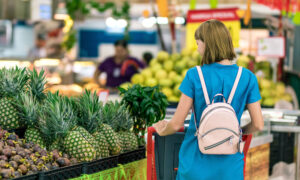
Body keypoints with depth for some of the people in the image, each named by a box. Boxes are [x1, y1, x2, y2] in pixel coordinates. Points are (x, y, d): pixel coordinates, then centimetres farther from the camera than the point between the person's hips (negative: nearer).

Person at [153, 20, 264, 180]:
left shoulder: (194, 75, -9)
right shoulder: (247, 78, -4)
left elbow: (176, 124, -7)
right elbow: (258, 124, -2)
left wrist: (162, 131, 14)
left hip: (196, 164, -1)